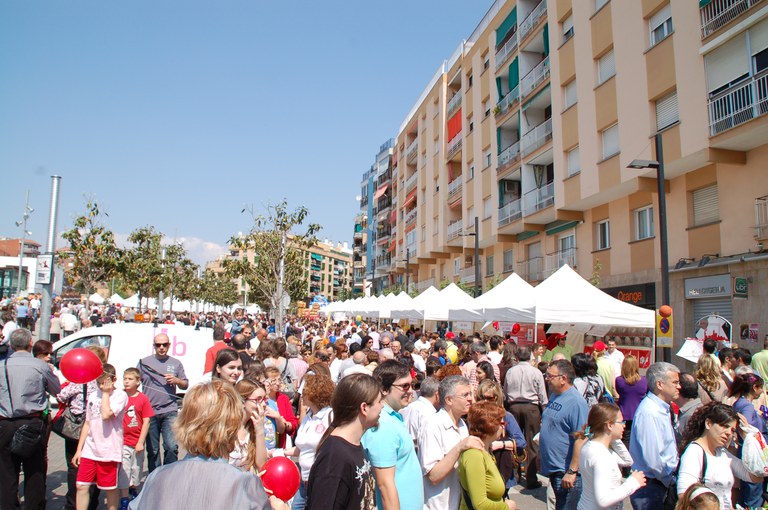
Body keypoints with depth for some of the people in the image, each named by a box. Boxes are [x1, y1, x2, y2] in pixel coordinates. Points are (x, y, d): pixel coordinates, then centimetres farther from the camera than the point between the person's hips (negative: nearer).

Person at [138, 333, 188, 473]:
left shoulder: (176, 363, 10)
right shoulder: (144, 362, 8)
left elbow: (186, 385, 14)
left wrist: (176, 380, -7)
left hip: (170, 411, 0)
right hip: (150, 412, 0)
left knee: (172, 446, -10)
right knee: (152, 450, 8)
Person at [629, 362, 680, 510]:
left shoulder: (661, 409, 8)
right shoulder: (649, 413, -24)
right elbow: (653, 460, -26)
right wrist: (672, 478, -11)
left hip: (661, 483, 9)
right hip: (650, 487, -9)